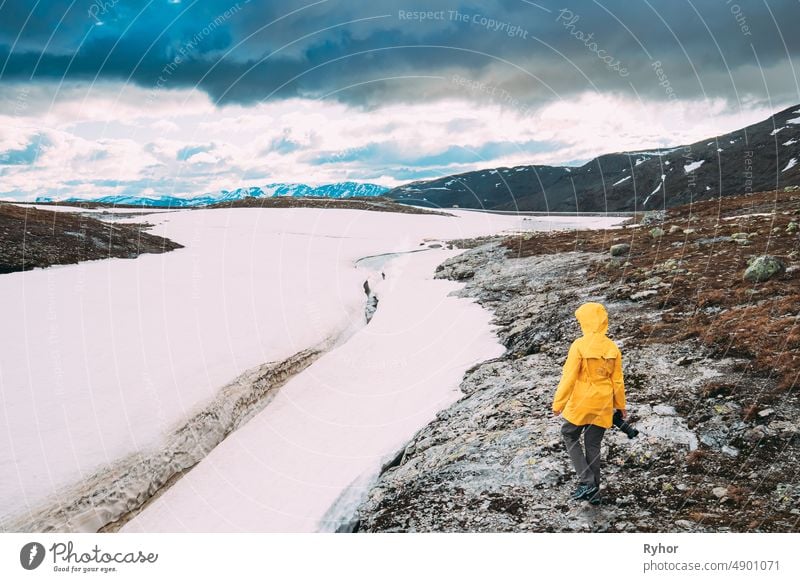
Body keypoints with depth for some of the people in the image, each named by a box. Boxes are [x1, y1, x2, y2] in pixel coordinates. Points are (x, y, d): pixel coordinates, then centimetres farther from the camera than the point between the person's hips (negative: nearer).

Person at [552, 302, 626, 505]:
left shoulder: (579, 345, -16)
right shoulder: (612, 348, -2)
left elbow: (569, 377, -15)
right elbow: (617, 380, 4)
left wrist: (558, 403, -6)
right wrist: (620, 406, 17)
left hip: (580, 404, -4)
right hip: (603, 405, 5)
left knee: (570, 436, 16)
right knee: (593, 446, 15)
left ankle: (587, 481, 4)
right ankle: (594, 492, 21)